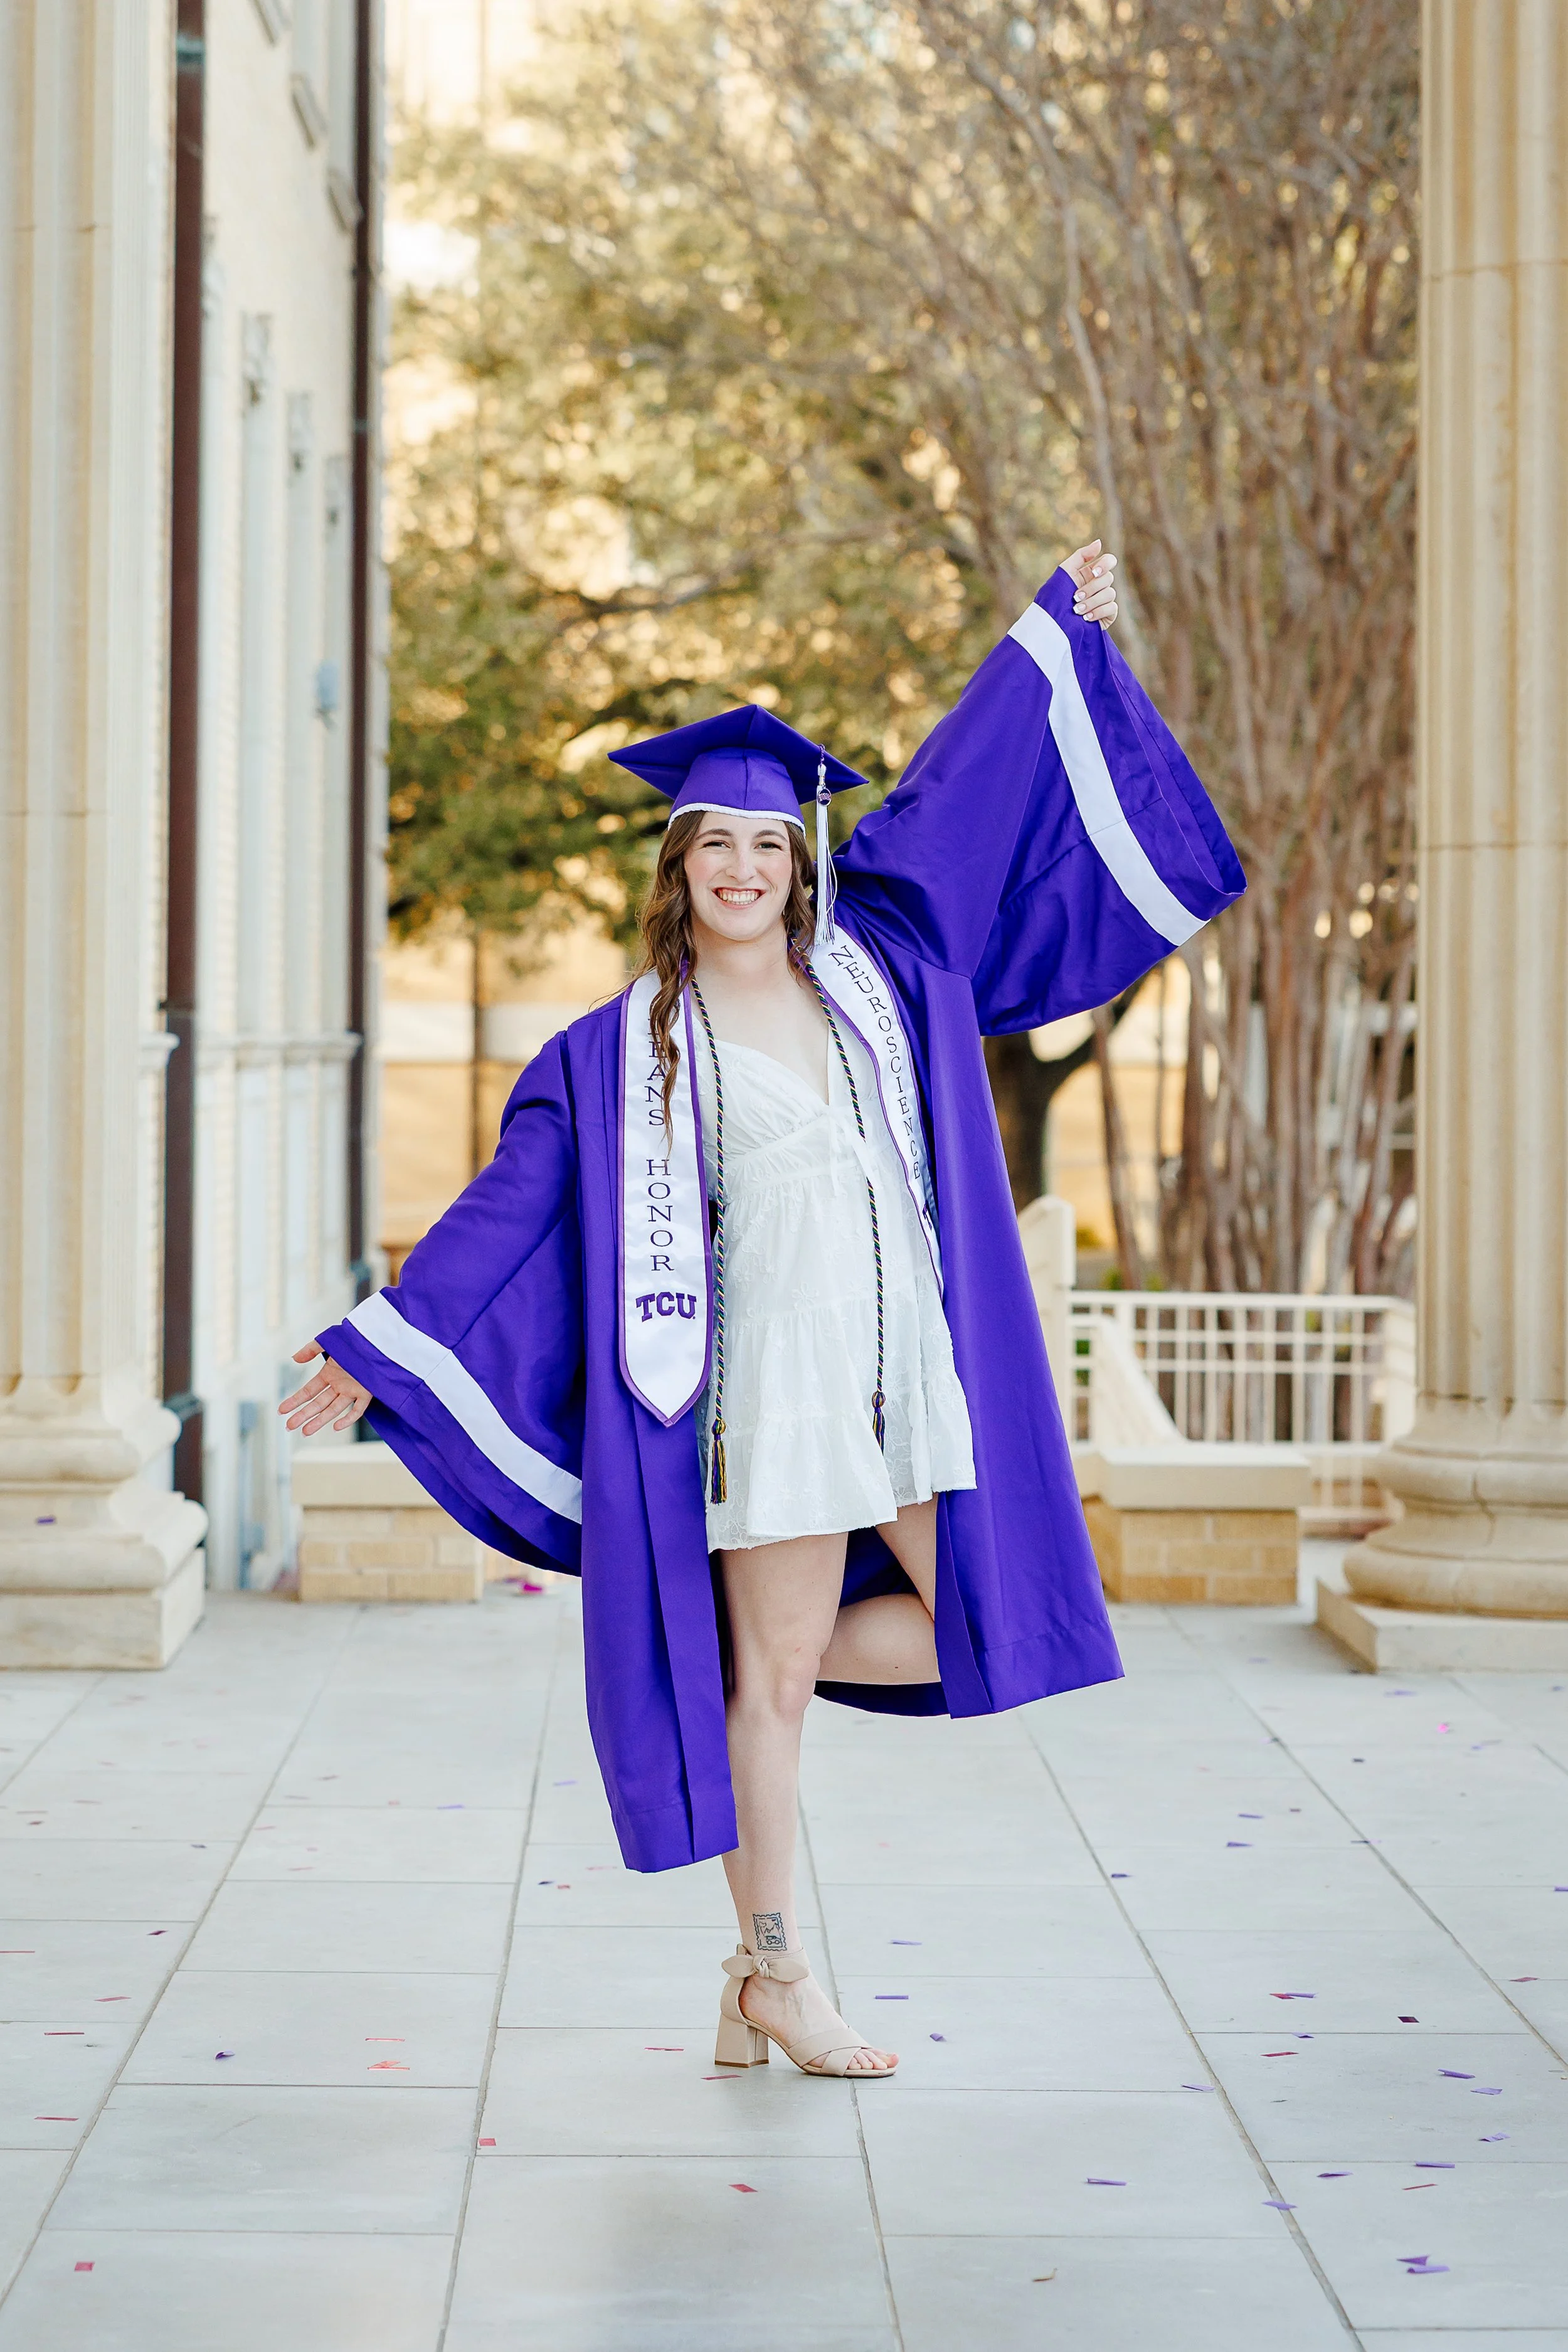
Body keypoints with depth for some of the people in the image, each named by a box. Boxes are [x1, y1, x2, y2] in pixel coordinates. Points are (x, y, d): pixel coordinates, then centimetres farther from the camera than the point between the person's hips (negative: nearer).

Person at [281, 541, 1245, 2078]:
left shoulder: (875, 964, 11)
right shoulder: (623, 1050, 1)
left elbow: (970, 788, 17)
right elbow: (511, 1210, 3)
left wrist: (1056, 627, 21)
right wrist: (377, 1349, 0)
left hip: (917, 1365, 5)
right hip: (775, 1379, -4)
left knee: (989, 1631, 0)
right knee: (772, 1684, 1)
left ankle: (708, 1670, 20)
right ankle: (776, 1978, 13)